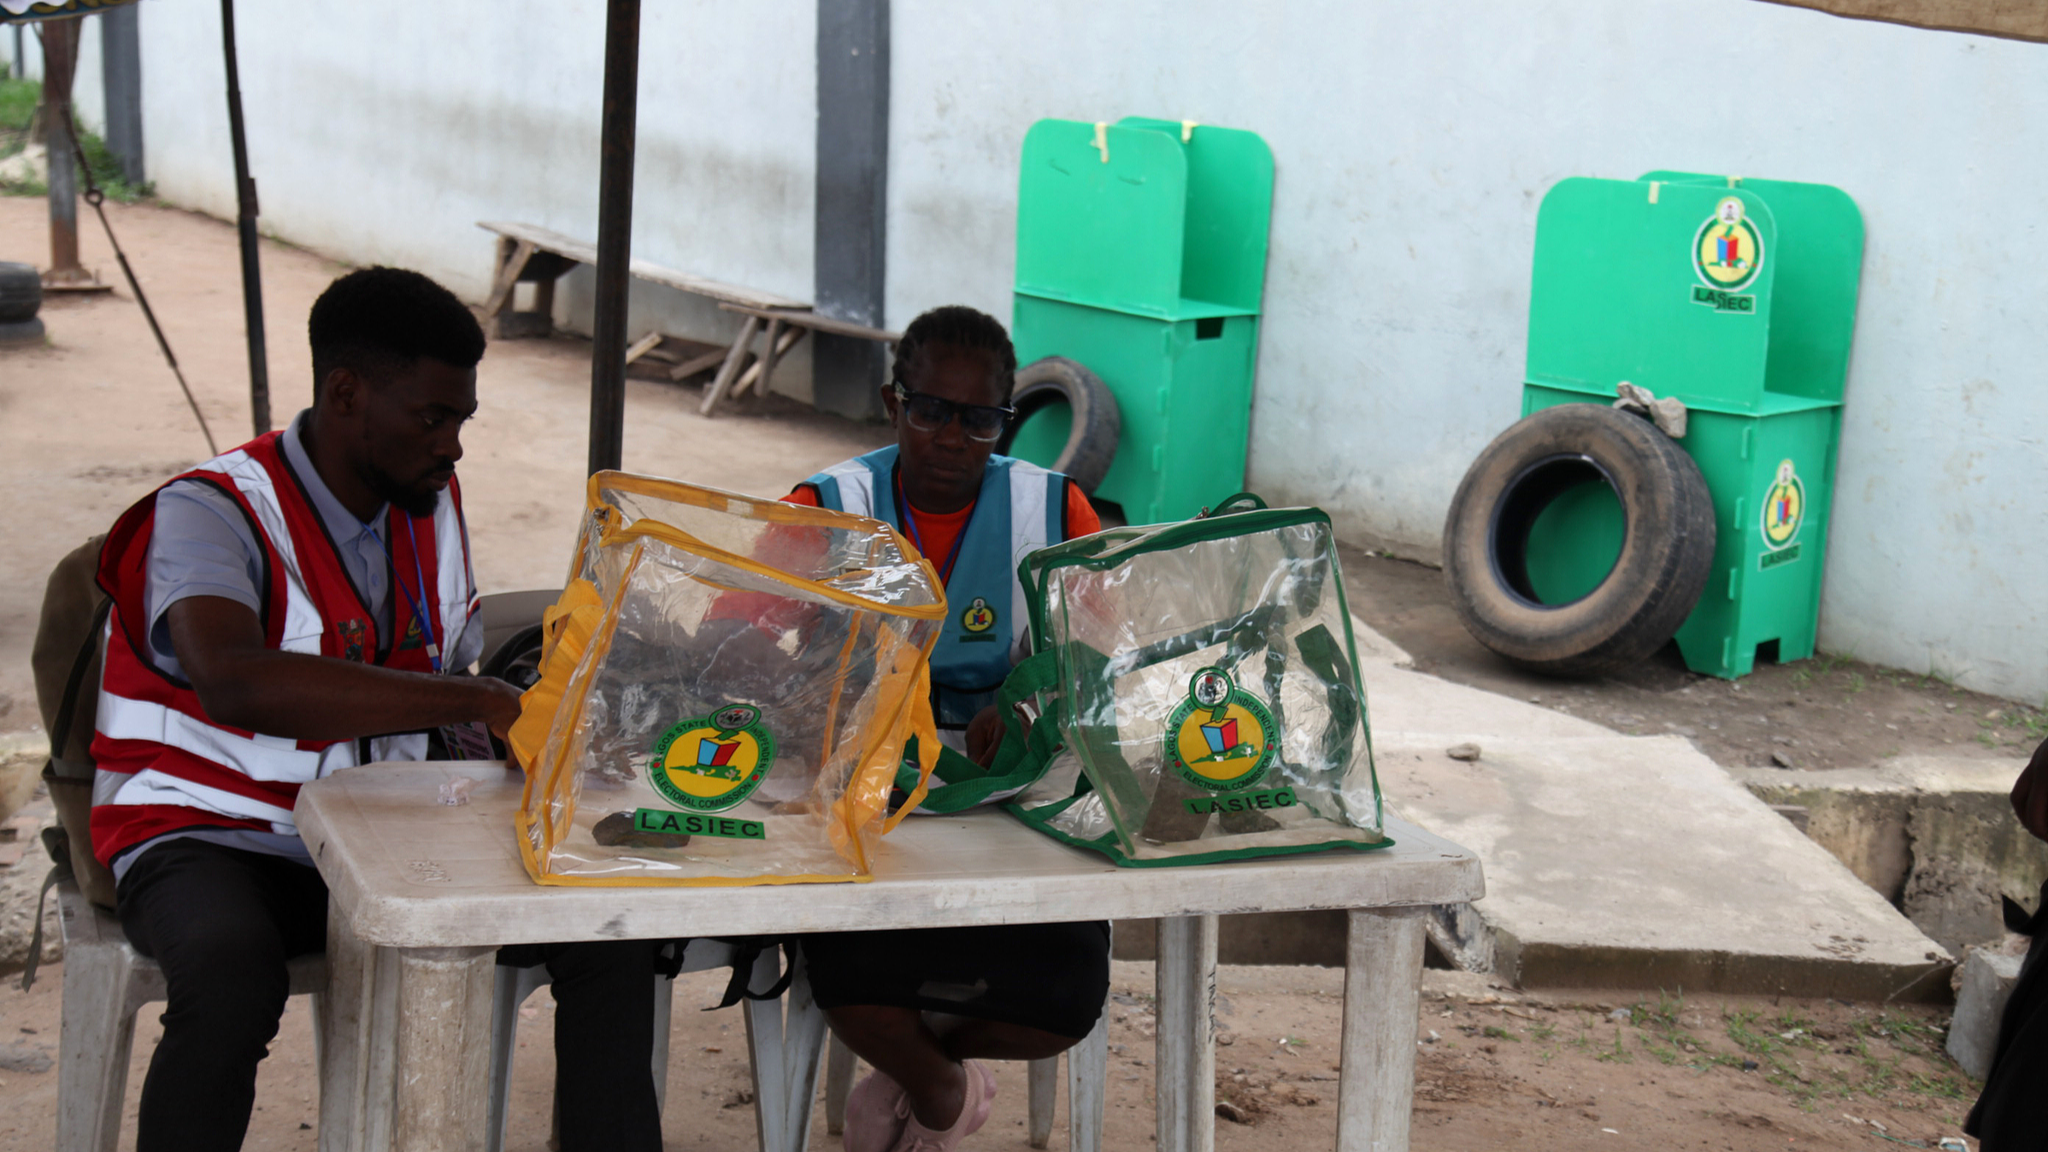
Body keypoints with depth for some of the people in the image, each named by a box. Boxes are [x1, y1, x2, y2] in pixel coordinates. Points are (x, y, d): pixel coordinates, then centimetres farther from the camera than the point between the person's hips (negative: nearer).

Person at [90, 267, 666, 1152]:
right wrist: (476, 702, -37)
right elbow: (234, 682, -36)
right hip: (212, 839, -6)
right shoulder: (213, 511, -15)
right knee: (232, 979, -39)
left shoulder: (432, 507, 8)